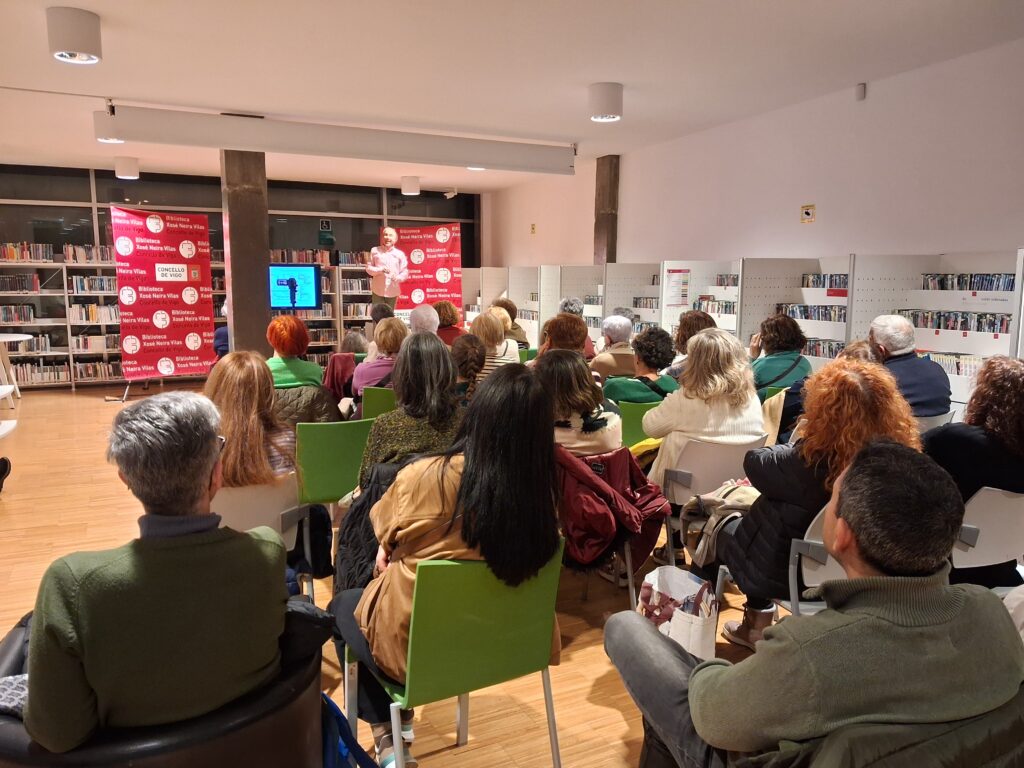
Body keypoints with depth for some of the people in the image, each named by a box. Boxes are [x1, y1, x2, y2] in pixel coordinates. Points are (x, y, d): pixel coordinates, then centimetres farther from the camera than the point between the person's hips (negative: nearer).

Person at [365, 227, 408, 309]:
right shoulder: (375, 251, 2)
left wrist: (398, 278, -19)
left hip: (392, 292, 1)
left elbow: (405, 272, 3)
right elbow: (368, 268, 3)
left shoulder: (400, 254, 1)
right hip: (378, 291, -1)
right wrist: (380, 270, -16)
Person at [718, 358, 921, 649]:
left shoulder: (809, 462, -34)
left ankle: (758, 622, 33)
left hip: (791, 574, -5)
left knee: (729, 531, 23)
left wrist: (801, 440, -2)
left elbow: (754, 461, -16)